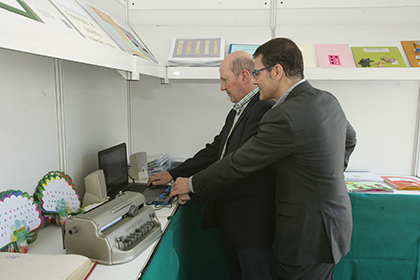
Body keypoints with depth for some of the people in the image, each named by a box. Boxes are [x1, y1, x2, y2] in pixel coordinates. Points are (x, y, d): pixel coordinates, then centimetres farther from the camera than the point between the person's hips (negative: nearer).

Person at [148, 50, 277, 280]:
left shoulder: (265, 109, -19)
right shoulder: (238, 111, 13)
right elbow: (215, 150, 15)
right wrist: (172, 175, 11)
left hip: (253, 220, -9)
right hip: (231, 217, 9)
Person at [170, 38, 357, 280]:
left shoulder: (283, 117, -26)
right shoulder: (328, 101, 3)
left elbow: (239, 164, -19)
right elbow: (349, 138, 22)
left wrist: (192, 185, -5)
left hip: (309, 234, -9)